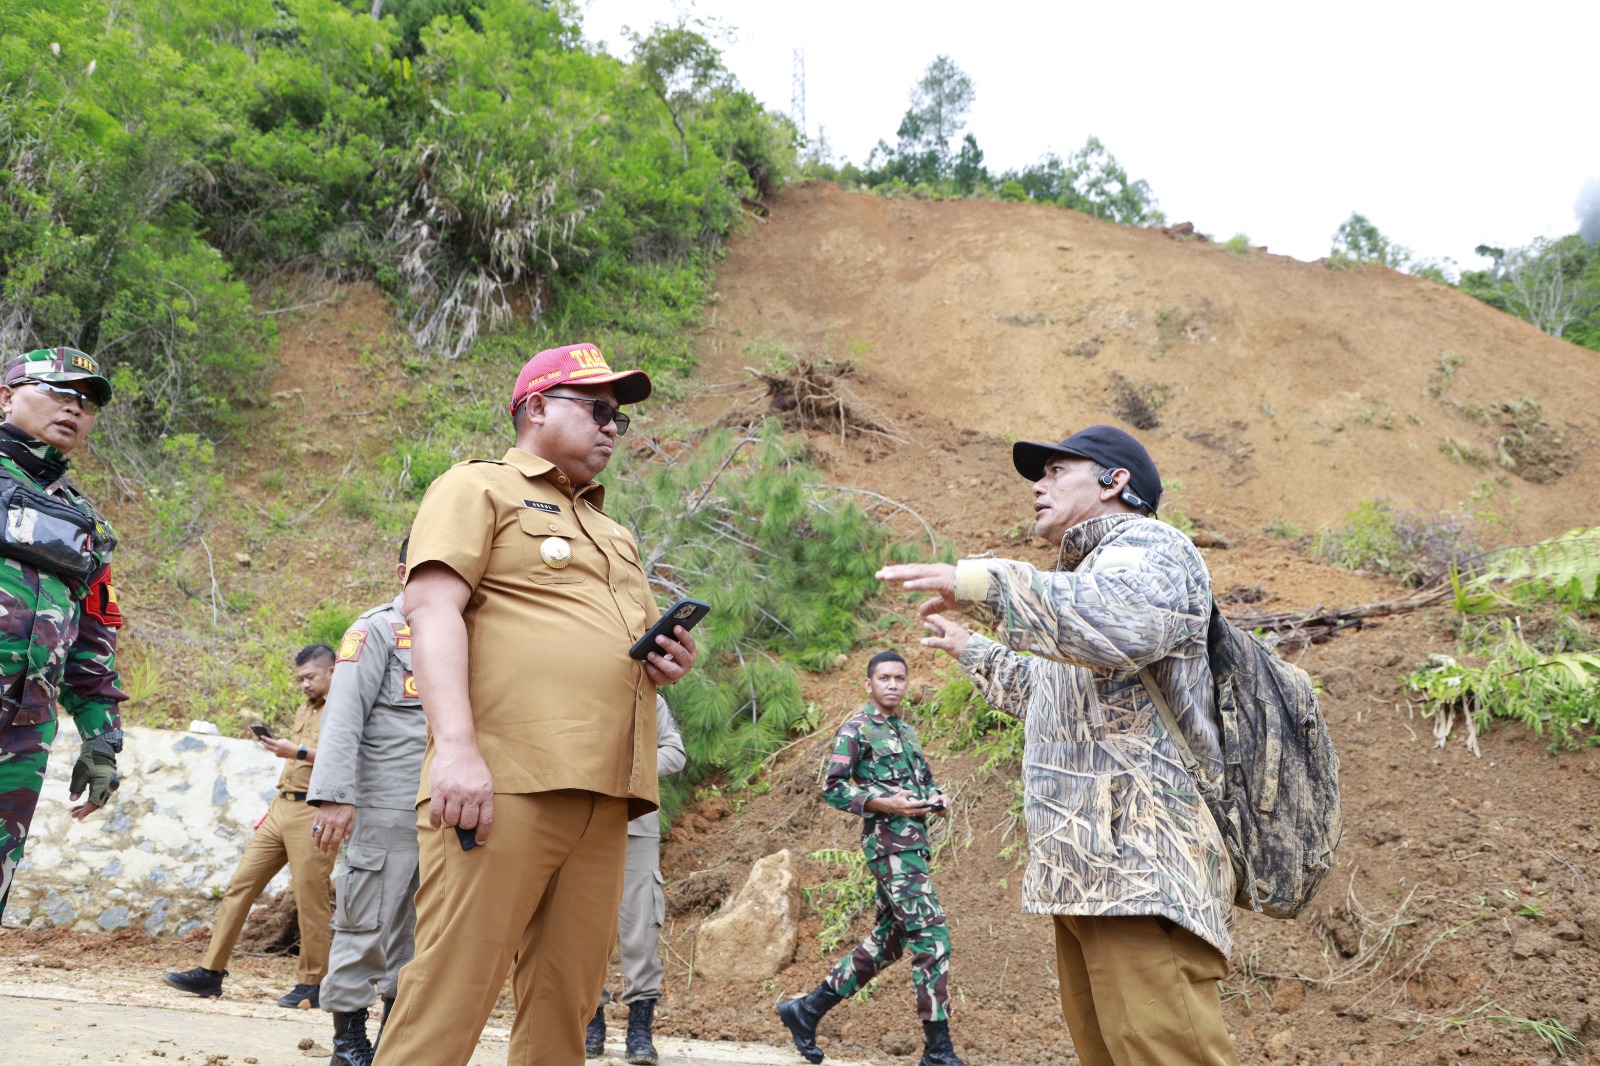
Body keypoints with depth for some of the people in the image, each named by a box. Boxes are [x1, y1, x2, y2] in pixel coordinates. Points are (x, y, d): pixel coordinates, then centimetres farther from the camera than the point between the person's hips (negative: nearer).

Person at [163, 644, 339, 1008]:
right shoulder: (304, 710, 22)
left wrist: (298, 752, -22)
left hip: (313, 813, -8)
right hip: (281, 809, 9)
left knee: (310, 901, -6)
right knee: (240, 884, 5)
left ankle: (311, 984, 4)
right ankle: (210, 972, 11)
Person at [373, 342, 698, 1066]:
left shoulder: (612, 533, 30)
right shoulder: (480, 487, 7)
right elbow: (431, 605, -8)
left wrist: (668, 663, 12)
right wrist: (456, 744, -22)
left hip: (602, 796, 7)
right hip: (504, 783, -7)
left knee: (566, 999, 5)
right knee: (452, 992, -10)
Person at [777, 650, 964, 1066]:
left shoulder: (907, 730, 20)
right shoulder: (855, 729, -5)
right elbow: (832, 789, -9)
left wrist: (937, 798, 3)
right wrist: (884, 804, -20)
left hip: (915, 843, 9)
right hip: (889, 843, -9)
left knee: (886, 942, 11)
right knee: (931, 938, -11)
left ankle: (807, 1010, 20)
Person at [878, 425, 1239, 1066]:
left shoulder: (1150, 547, -2)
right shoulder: (1089, 574, 30)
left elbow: (1120, 621, -29)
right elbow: (1046, 688, 48)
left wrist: (981, 583, -33)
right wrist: (972, 651, 58)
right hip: (1084, 872, 10)